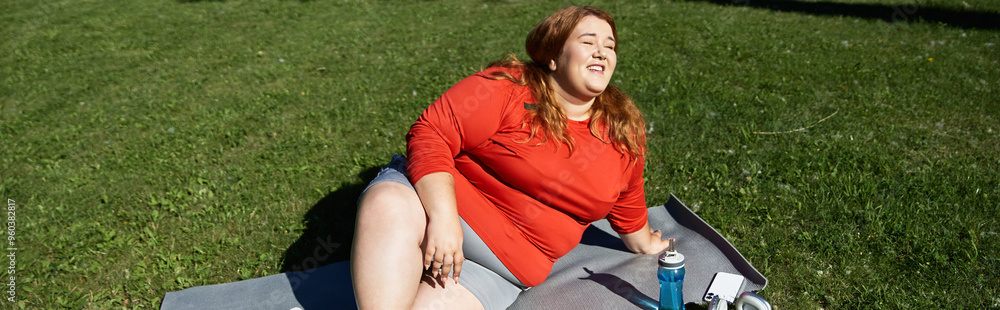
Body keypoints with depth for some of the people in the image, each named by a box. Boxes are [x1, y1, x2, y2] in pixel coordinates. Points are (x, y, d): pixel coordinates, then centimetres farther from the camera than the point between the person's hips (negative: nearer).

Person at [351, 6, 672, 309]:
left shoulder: (625, 136, 5)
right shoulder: (508, 87, -12)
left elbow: (626, 201, 23)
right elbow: (429, 135, -20)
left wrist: (643, 244, 37)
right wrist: (442, 216, -31)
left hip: (508, 263, 3)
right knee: (389, 208, -38)